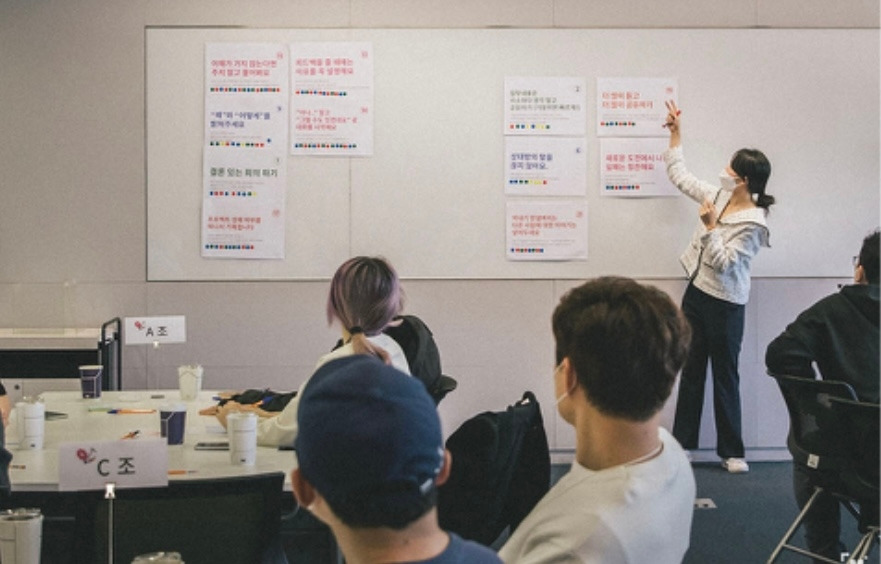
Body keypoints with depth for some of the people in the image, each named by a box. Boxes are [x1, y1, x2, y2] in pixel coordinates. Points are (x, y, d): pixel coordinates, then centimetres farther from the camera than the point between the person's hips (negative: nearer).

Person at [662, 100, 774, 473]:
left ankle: (731, 451, 15)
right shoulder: (718, 196, 1)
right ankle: (683, 442, 20)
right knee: (690, 370, 12)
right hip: (697, 293, 7)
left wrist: (710, 227, -25)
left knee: (725, 376, 3)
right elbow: (679, 177, 13)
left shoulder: (753, 222, -19)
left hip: (724, 304, -7)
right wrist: (675, 136, 12)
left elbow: (724, 262, -20)